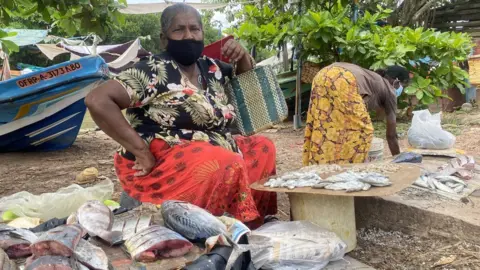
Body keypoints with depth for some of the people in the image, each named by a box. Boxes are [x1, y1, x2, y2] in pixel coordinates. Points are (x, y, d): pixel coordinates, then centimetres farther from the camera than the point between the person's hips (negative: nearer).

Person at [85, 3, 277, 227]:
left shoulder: (211, 68, 11)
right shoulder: (154, 71, -12)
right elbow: (97, 100, -21)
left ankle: (253, 221, 9)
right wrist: (142, 151, -22)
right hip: (165, 163, -9)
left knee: (262, 148, 10)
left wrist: (242, 56, 5)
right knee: (228, 166, -31)